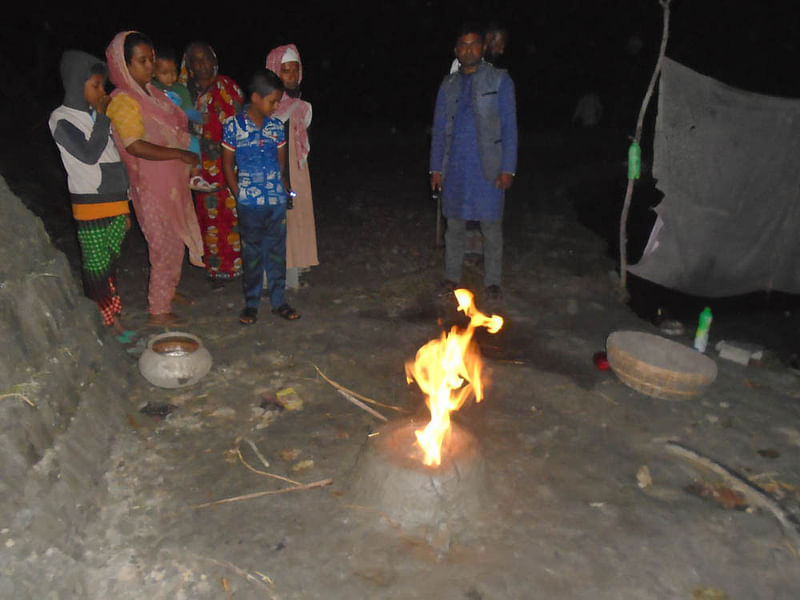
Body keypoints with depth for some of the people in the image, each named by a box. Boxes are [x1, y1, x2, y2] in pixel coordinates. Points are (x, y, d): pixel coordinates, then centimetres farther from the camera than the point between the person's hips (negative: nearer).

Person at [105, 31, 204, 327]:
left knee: (175, 239, 19)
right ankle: (158, 311, 10)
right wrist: (179, 154, -20)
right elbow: (136, 146, -25)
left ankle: (168, 291, 37)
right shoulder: (123, 101, -16)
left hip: (172, 181, 9)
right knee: (165, 245, -2)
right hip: (152, 184, -9)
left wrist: (193, 139, 9)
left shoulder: (151, 92, 10)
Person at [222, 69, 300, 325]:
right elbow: (227, 165, 0)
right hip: (249, 203, -3)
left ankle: (279, 301, 21)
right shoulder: (233, 126, -4)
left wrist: (285, 187, 3)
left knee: (277, 251, 9)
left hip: (277, 201, 3)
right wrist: (239, 196, -4)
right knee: (252, 253, 7)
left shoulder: (276, 126, 6)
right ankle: (251, 303, 20)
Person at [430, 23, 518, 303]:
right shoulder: (448, 85, 12)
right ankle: (452, 277, 22)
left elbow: (509, 127, -2)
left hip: (487, 166, -3)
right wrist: (436, 168, 6)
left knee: (491, 227, 1)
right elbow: (438, 129, 13)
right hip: (455, 166, 3)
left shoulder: (499, 80, 2)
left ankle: (492, 282, 13)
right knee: (454, 225, 9)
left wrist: (508, 169, -9)